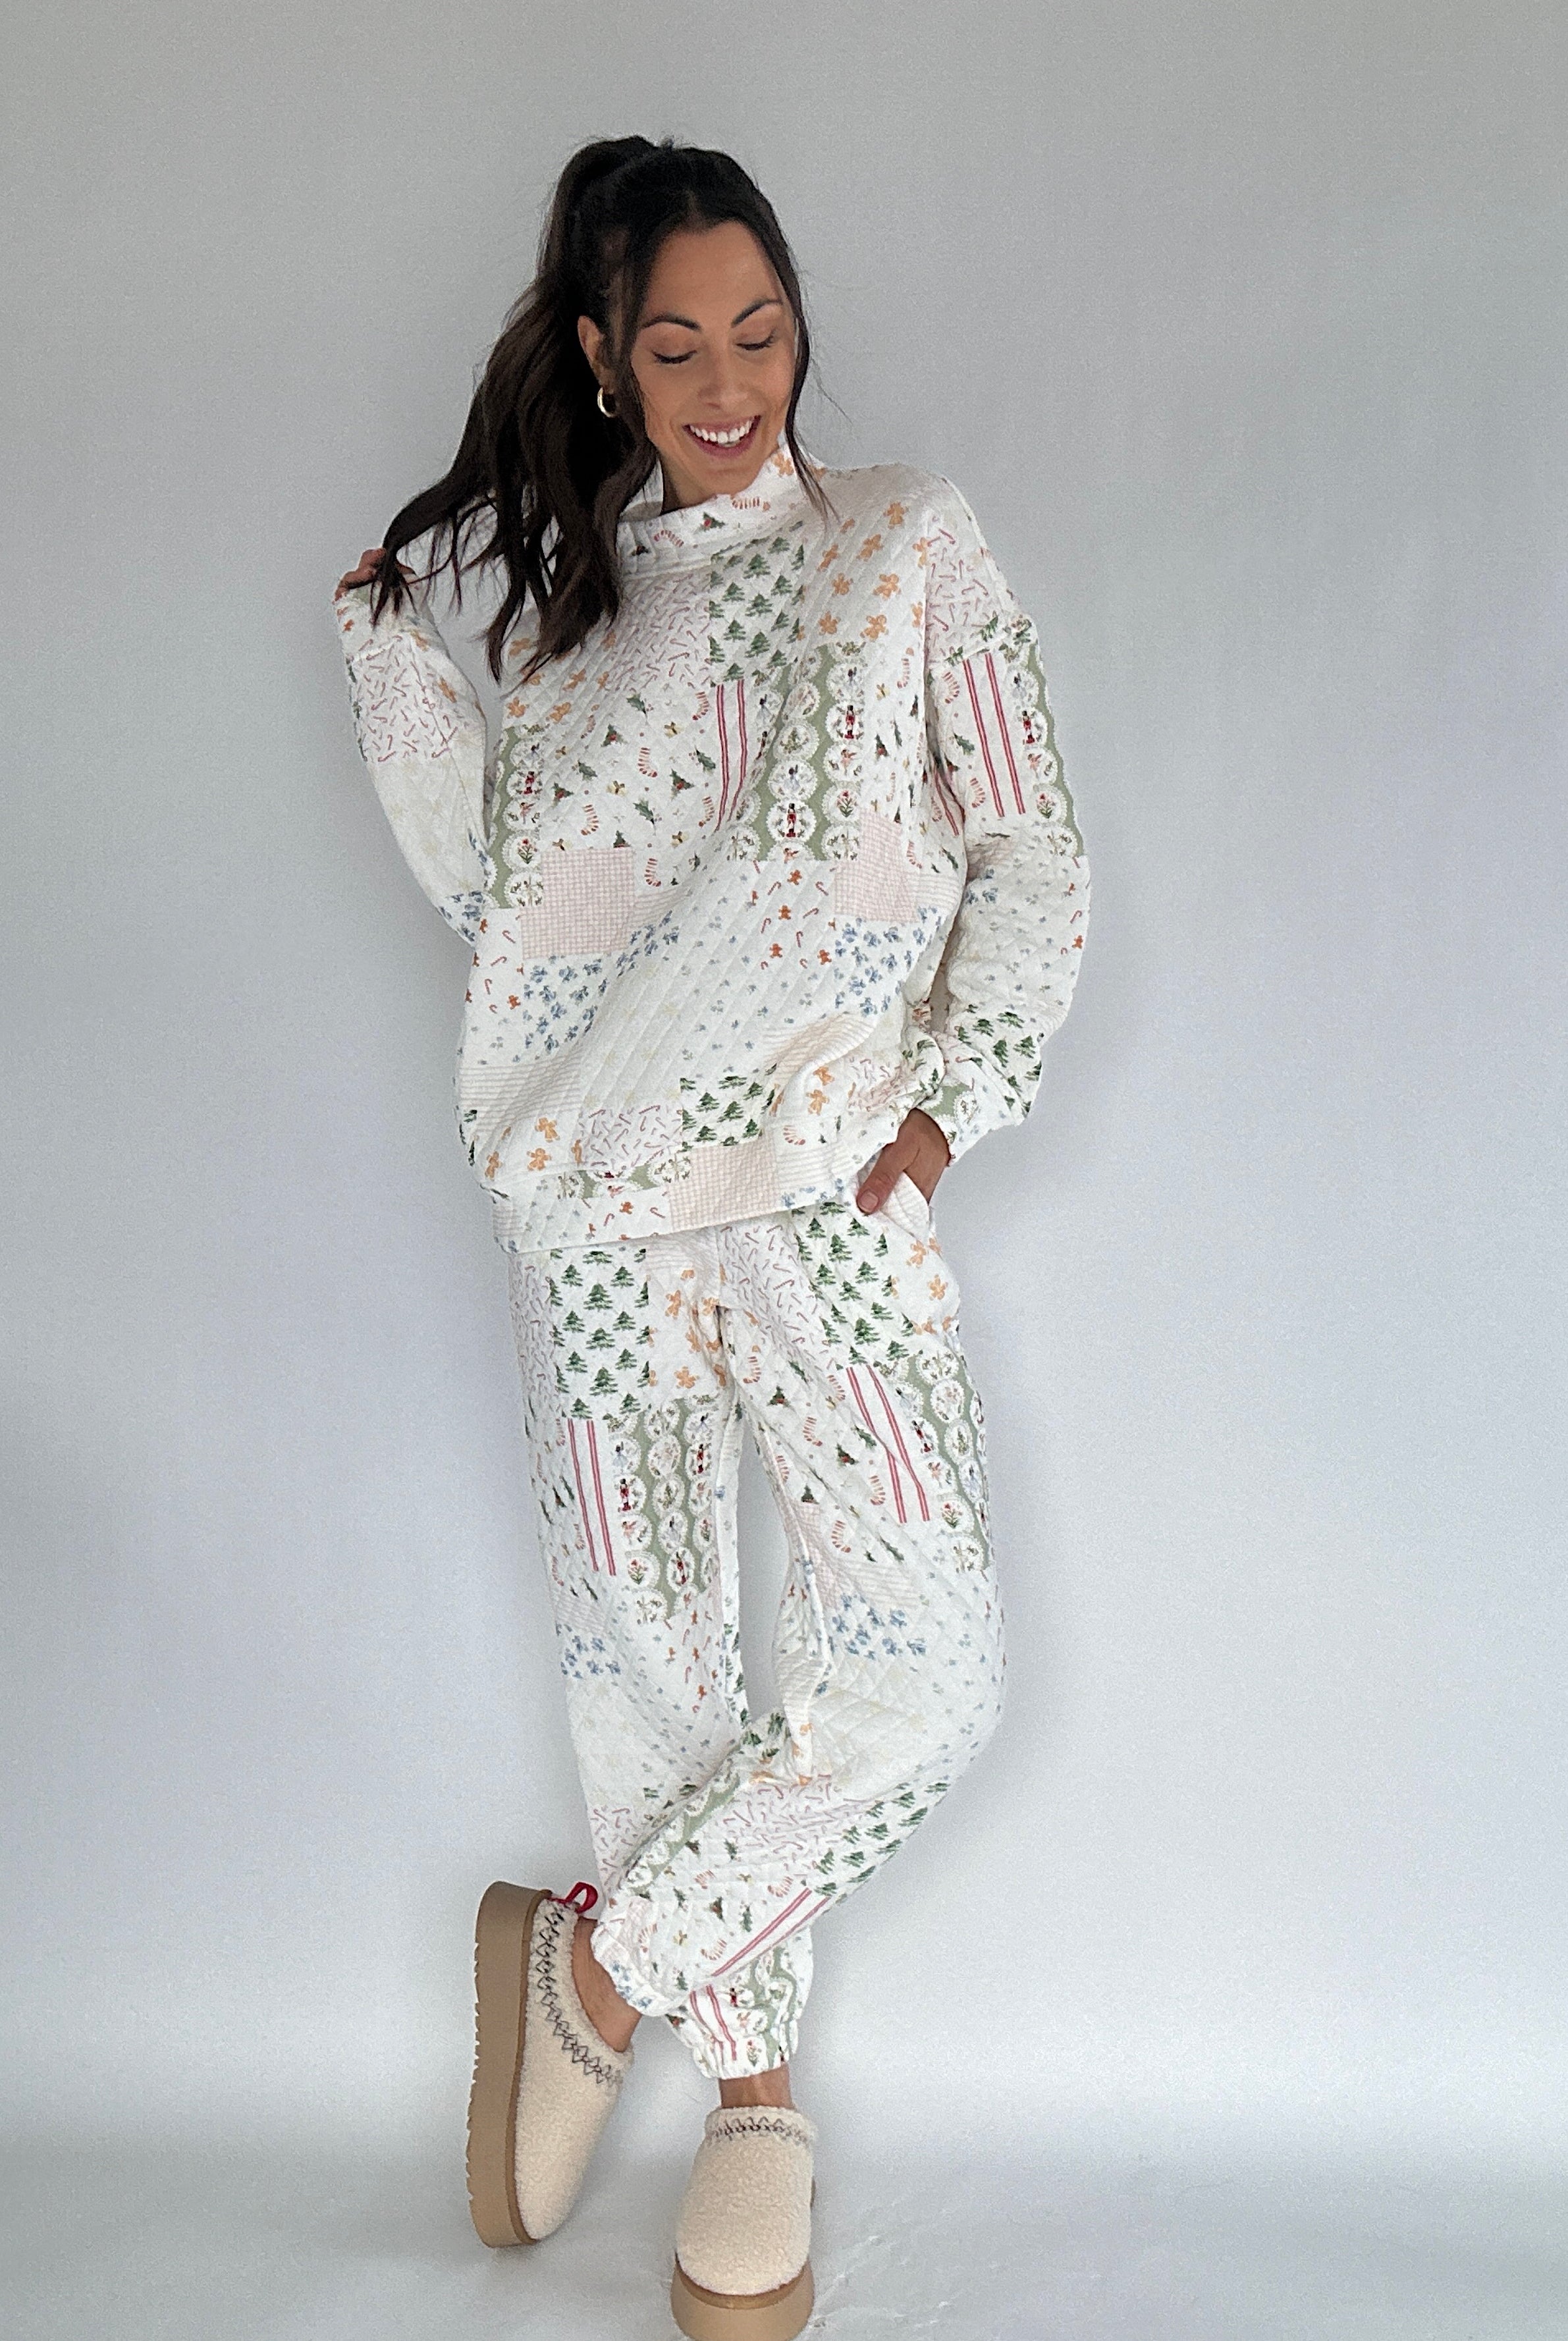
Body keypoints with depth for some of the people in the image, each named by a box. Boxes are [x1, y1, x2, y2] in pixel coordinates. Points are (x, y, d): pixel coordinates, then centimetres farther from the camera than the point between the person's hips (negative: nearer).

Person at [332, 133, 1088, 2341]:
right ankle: (757, 2094, 26)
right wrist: (389, 647, 7)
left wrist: (953, 1099, -6)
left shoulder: (907, 540, 7)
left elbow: (1033, 855, 4)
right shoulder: (561, 587, 15)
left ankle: (602, 1959, 14)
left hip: (832, 1186, -1)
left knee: (925, 1681, -9)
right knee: (655, 1643, 5)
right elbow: (493, 887, 10)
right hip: (601, 1194, 2)